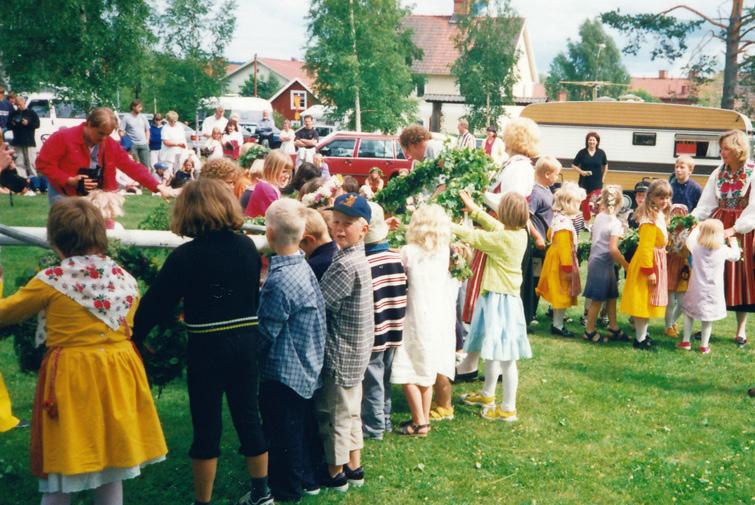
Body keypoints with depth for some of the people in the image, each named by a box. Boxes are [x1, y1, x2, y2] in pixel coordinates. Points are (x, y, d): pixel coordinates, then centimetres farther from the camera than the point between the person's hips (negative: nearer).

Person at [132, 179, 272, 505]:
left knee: (206, 426, 6)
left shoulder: (184, 256, -13)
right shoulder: (247, 247, 0)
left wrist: (134, 338, 3)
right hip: (246, 342, 5)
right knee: (247, 416, 17)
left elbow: (156, 303, -8)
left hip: (207, 347, -4)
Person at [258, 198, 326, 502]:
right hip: (307, 367, 8)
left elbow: (265, 332, -21)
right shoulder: (304, 268, 0)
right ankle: (308, 479, 35)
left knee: (282, 433, 7)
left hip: (282, 373, -8)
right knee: (304, 425, 20)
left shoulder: (279, 281, -26)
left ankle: (285, 491, 21)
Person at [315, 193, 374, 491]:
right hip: (355, 350, 9)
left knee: (333, 414, 5)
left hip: (340, 352, -9)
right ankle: (354, 467, 30)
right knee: (350, 411, 19)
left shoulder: (345, 264, -23)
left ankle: (335, 473, 19)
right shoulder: (357, 257, 7)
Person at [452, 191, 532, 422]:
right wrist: (474, 209, 22)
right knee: (491, 350, 22)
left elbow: (472, 236, -13)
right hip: (508, 296, 9)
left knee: (505, 357, -2)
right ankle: (487, 395, 38)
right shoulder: (520, 233, 1)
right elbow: (496, 226, 17)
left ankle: (508, 409, 6)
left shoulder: (502, 239, -22)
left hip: (499, 299, -9)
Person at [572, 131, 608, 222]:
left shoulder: (601, 153, 0)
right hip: (585, 183, 1)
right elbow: (574, 165, 3)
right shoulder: (582, 152, -4)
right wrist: (581, 171, -12)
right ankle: (586, 220, 20)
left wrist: (603, 177, 11)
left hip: (597, 183, -1)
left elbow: (605, 165, 16)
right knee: (585, 203, 8)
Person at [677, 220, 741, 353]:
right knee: (707, 318, 9)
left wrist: (696, 229, 27)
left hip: (696, 290, 0)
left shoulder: (696, 248, -9)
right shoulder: (724, 250, -10)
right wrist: (733, 242, 27)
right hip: (714, 291, 0)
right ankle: (704, 345, 14)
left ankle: (686, 341, 18)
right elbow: (735, 256, 10)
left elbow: (689, 240, 13)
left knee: (688, 312, 18)